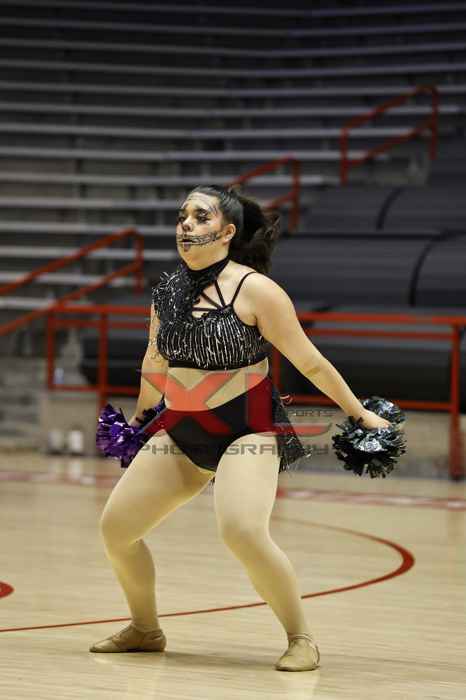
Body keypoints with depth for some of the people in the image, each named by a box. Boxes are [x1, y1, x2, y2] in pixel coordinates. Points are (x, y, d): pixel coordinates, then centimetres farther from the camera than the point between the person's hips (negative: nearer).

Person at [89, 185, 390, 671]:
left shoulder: (255, 290, -13)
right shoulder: (166, 291, 4)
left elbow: (309, 363, -6)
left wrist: (361, 414, -2)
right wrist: (139, 415, 35)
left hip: (248, 429, -6)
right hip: (180, 430, 7)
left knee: (242, 531, -29)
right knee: (115, 527, 3)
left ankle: (301, 639, -9)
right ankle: (145, 630, 27)